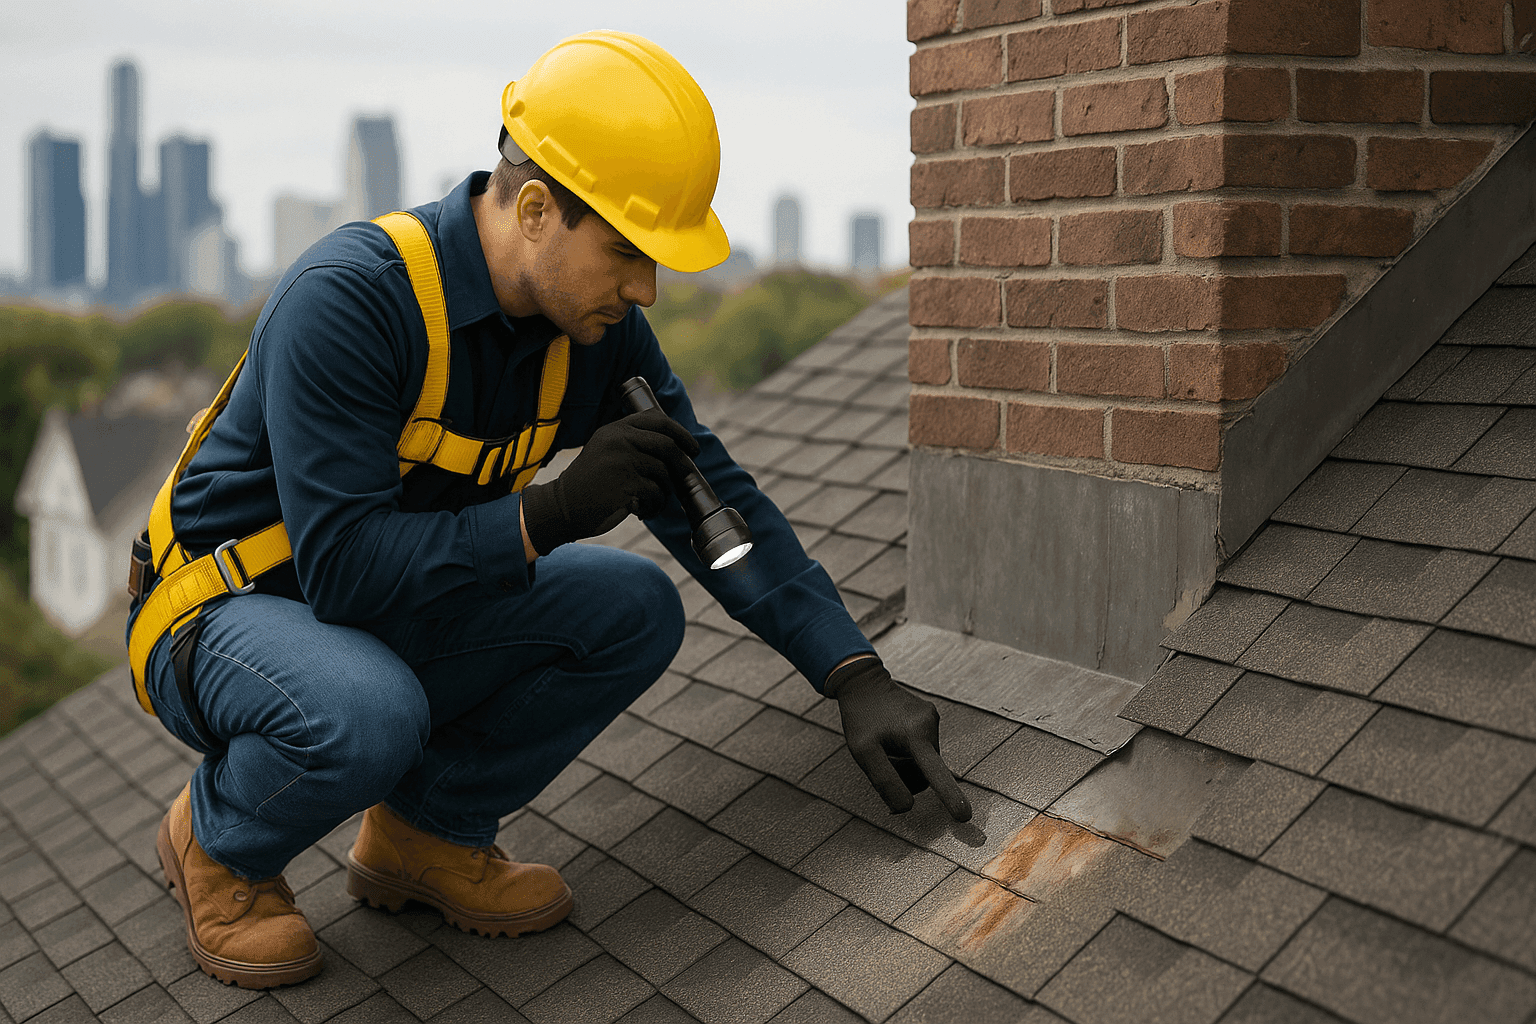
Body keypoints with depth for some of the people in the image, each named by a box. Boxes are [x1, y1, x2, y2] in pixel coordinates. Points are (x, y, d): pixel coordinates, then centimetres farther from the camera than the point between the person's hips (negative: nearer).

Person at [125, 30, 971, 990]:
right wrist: (553, 510, -34)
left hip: (401, 622, 7)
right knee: (365, 717, -38)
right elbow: (343, 568, -33)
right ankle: (217, 840, -3)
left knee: (636, 610, -12)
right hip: (225, 615, -6)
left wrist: (859, 677, -14)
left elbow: (718, 503, -5)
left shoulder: (596, 331, -8)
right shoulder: (348, 299, -30)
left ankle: (426, 830, 5)